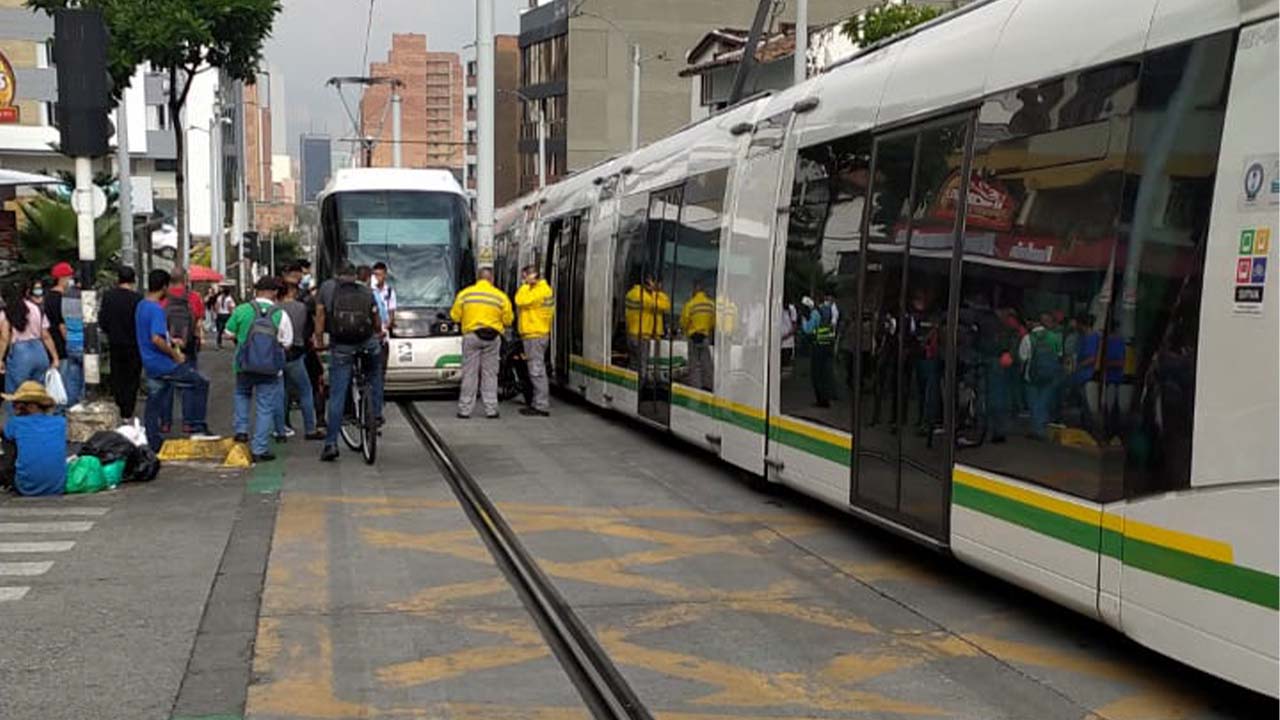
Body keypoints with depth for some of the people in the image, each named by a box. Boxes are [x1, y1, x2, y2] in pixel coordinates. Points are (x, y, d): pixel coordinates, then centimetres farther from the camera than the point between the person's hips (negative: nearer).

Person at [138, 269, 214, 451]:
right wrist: (175, 354, -18)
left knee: (153, 405, 13)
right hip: (163, 364, -10)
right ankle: (197, 428, 0)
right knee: (201, 383, -1)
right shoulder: (156, 309, -19)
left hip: (150, 364, 10)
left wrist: (170, 341, 20)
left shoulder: (141, 306, 11)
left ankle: (154, 444, 17)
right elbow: (156, 339, -29)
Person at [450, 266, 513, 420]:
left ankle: (465, 410, 4)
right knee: (490, 374, 7)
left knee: (469, 374, 4)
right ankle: (491, 409, 7)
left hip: (471, 336, 0)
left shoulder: (464, 294, 0)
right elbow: (508, 320, 2)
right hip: (493, 338, 0)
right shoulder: (501, 296, 0)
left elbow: (455, 316, 4)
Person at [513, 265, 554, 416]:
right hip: (535, 334, 11)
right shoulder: (545, 289, 17)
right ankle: (538, 403, 21)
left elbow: (520, 301, -18)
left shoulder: (540, 291, -15)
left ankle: (541, 406, -8)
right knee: (537, 371, 15)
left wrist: (526, 285, -10)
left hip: (535, 335, -11)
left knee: (537, 371, -9)